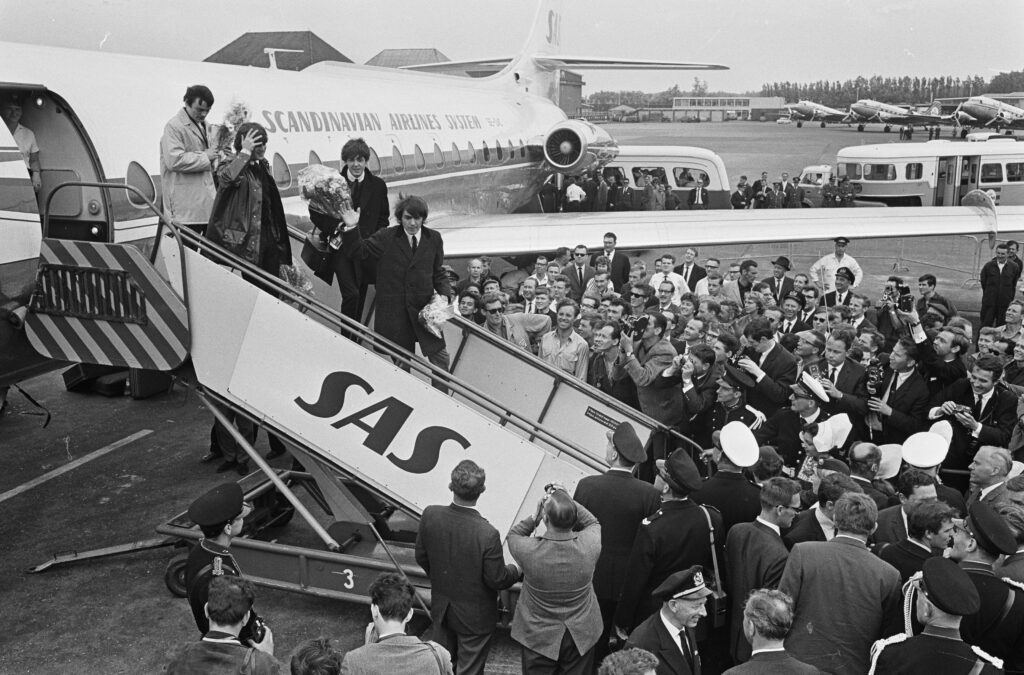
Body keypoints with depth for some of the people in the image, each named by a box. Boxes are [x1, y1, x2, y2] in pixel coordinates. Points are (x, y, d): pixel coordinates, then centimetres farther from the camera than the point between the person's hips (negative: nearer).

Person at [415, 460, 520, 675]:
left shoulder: (430, 516, -20)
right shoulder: (487, 534, -34)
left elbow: (421, 557, -4)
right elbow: (496, 580, -20)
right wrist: (516, 570, 2)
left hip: (441, 607, 4)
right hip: (474, 617, -4)